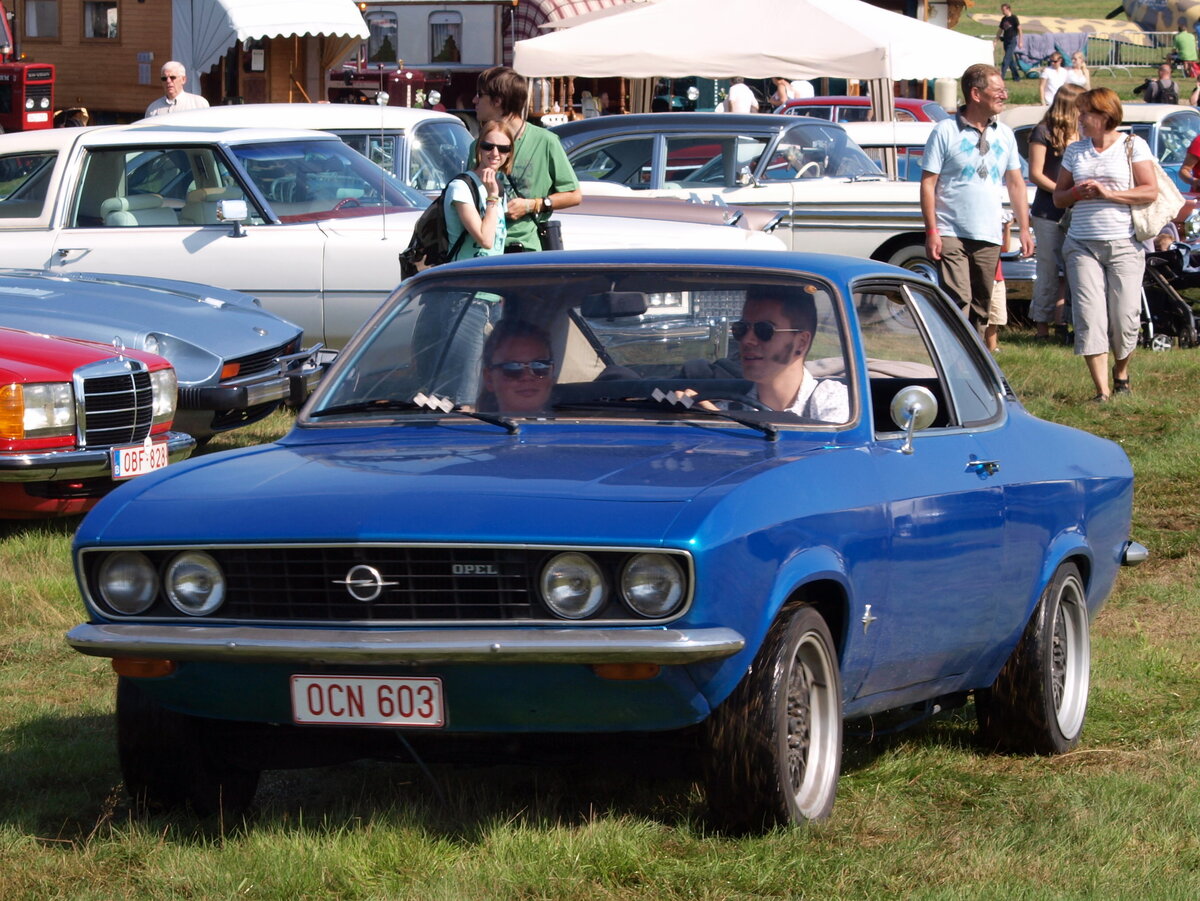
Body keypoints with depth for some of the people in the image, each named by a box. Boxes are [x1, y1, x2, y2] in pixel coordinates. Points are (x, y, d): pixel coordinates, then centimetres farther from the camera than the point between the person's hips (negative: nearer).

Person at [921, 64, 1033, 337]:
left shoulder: (1004, 135, 11)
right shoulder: (945, 132, -4)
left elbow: (1016, 183, 16)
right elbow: (928, 183, -5)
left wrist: (1024, 229, 9)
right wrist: (931, 231, -12)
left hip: (989, 238, 5)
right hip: (952, 235, -5)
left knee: (981, 306, 8)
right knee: (958, 302, -14)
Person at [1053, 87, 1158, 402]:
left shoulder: (1133, 146, 2)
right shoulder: (1075, 150, 14)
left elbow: (1150, 191, -5)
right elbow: (1058, 196, 17)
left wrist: (1108, 193, -14)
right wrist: (1077, 193, -5)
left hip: (1123, 244, -3)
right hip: (1082, 244, 3)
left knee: (1125, 317, -4)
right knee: (1089, 317, -9)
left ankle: (1121, 371, 24)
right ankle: (1101, 391, -9)